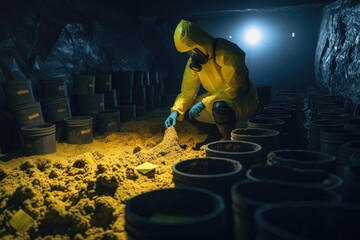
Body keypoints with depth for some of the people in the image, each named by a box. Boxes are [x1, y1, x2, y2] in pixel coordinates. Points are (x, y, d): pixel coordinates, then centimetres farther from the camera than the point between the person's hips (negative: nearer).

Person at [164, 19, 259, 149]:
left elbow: (232, 88, -29)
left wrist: (204, 103, -31)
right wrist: (176, 111, -16)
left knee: (220, 107, -39)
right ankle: (216, 134, 12)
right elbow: (187, 91, -1)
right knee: (186, 109, 0)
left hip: (243, 100, -7)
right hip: (218, 99, 8)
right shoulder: (193, 60, -3)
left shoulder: (227, 53, -25)